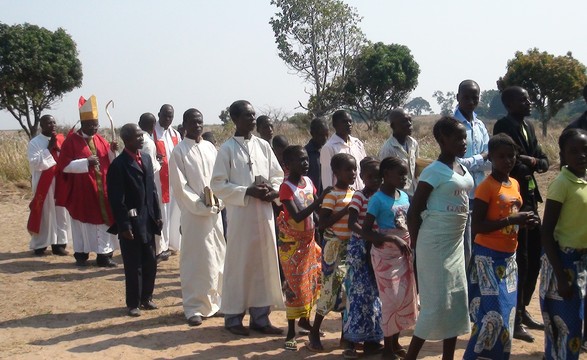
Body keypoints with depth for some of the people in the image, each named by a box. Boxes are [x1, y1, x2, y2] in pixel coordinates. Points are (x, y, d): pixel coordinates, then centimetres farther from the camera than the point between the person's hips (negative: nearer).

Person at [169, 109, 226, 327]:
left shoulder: (210, 148, 10)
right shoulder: (179, 151, -6)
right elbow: (179, 186, -9)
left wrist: (219, 203, -4)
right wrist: (200, 205, -15)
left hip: (215, 212, 5)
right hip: (193, 214, -5)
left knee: (217, 258, 10)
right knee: (195, 261, -3)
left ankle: (214, 301, 22)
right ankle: (193, 307, 4)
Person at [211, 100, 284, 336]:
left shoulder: (263, 146, 8)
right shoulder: (227, 149, -4)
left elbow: (278, 175, 13)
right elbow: (218, 185, -8)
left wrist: (273, 190, -8)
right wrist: (248, 191, -16)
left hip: (264, 214, 5)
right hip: (240, 215, -4)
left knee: (264, 264, 8)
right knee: (239, 265, 1)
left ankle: (260, 316, 17)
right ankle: (233, 317, 13)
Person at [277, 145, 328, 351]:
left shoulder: (308, 181, 2)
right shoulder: (286, 188, -20)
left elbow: (317, 208, 7)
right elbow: (297, 216, -29)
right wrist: (319, 200, -35)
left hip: (308, 239, 7)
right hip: (292, 242, -7)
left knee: (311, 281, 16)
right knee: (295, 285, -3)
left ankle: (305, 319, 35)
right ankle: (291, 332, 6)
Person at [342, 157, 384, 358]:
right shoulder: (359, 196, -11)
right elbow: (352, 224, -21)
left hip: (377, 247, 6)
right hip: (360, 247, -6)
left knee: (375, 292, 9)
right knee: (359, 293, -5)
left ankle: (371, 338, 19)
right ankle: (351, 342, 1)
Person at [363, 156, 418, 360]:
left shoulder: (404, 196, 6)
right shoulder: (378, 199, -14)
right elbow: (366, 231, -18)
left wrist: (411, 244, 1)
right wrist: (393, 240, -25)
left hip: (404, 252, 7)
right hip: (386, 254, -7)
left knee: (405, 298, 10)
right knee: (392, 300, -3)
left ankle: (395, 343, 25)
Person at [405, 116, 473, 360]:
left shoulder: (461, 168, 8)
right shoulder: (434, 171, -15)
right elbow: (414, 211, -12)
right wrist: (417, 246, -7)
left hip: (456, 241, 8)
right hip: (437, 243, -8)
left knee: (457, 299, 11)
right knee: (438, 302, -6)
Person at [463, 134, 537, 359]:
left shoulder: (515, 184, 10)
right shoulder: (486, 187, -14)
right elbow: (477, 226, -19)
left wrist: (524, 221, 1)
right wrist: (512, 220, -24)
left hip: (509, 256, 8)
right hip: (489, 257, -8)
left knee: (507, 313, 12)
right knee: (493, 314, -10)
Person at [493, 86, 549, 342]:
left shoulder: (528, 126, 13)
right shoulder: (503, 126, -13)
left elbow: (543, 160, 10)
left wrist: (533, 161, -12)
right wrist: (530, 163, -7)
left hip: (530, 198, 9)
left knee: (535, 256, 15)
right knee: (518, 259, -3)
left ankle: (522, 310, 29)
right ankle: (513, 318, 6)